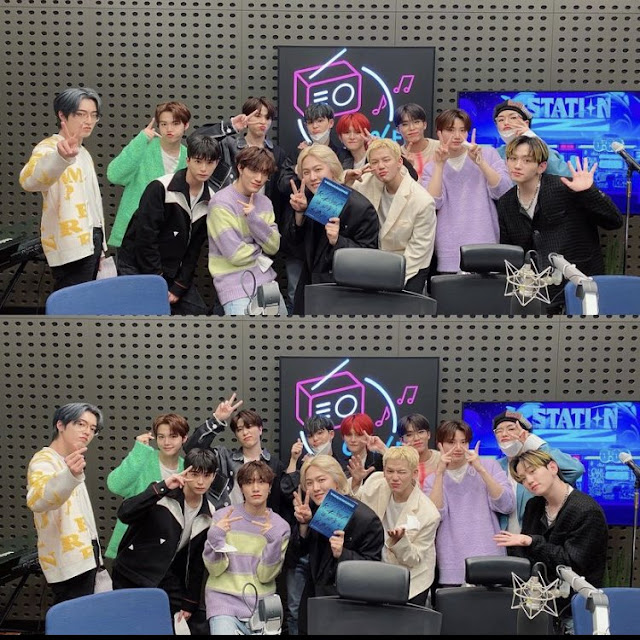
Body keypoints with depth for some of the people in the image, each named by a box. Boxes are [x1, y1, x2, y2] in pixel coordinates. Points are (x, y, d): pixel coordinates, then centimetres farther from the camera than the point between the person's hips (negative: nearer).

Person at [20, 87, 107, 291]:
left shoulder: (82, 152, 18)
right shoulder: (50, 148, -12)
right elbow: (29, 180, -36)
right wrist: (61, 157, -55)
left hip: (90, 240, 9)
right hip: (70, 245, -9)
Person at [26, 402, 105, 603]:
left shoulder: (67, 463, 18)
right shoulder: (44, 461, -13)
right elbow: (38, 500, -36)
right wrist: (71, 475, -54)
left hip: (83, 557, 10)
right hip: (69, 563, -10)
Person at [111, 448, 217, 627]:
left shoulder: (209, 515, 1)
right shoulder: (163, 497, -14)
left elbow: (197, 561, 7)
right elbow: (124, 514, -30)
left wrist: (190, 602, 4)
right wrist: (162, 487, -37)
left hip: (168, 582, 4)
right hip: (131, 579, -4)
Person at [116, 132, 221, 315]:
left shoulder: (210, 201, 0)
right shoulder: (160, 188, -18)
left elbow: (194, 249, 3)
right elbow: (145, 240, -19)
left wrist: (178, 288, -4)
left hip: (172, 270, 6)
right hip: (137, 267, -6)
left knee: (197, 310, -1)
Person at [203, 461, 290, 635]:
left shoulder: (280, 526, 1)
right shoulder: (223, 516, -1)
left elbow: (265, 575, -5)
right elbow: (215, 569, -4)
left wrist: (274, 541, -19)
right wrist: (215, 537, -19)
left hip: (262, 606, 2)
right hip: (225, 602, -2)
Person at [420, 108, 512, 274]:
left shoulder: (488, 154, 9)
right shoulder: (431, 168, 11)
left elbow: (504, 191, -4)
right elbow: (432, 204, -5)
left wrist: (480, 162, -12)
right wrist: (439, 165, -8)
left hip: (485, 244, 0)